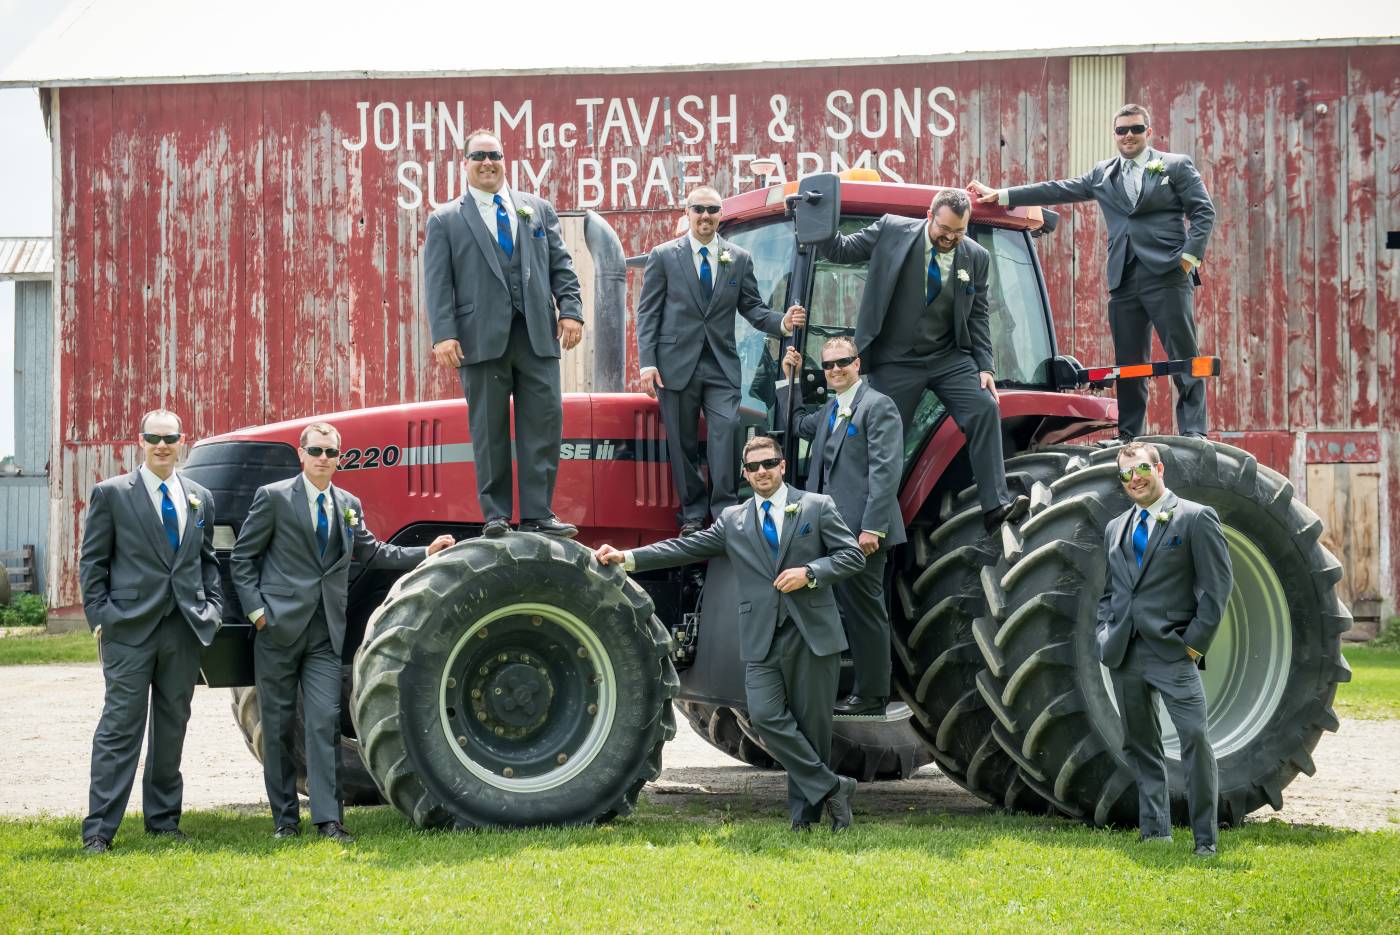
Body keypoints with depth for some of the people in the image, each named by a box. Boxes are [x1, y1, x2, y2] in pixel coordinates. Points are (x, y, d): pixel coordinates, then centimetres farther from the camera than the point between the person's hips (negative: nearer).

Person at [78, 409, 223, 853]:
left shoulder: (200, 498, 13)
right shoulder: (111, 494, 0)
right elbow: (91, 562, 1)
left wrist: (213, 606, 6)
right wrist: (99, 615, -7)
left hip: (184, 629, 4)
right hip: (129, 629, -4)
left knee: (172, 726, 10)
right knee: (121, 726, -6)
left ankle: (163, 818, 20)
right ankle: (99, 829, -5)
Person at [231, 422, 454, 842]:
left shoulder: (349, 505, 13)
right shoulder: (274, 497, -2)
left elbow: (371, 552, 23)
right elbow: (242, 558, 1)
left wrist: (425, 553, 14)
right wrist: (256, 610, -8)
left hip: (325, 634, 3)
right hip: (279, 629, -3)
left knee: (324, 723, -4)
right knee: (278, 725, 4)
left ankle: (328, 818, -4)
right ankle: (285, 818, 11)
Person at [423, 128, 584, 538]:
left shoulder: (539, 210, 16)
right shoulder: (445, 220, 9)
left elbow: (561, 267, 13)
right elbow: (437, 283, 2)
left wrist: (570, 311, -1)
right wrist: (443, 335, -10)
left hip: (537, 335, 2)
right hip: (482, 339, -2)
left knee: (544, 424, -3)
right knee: (489, 431, 1)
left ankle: (537, 515, 1)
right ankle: (495, 516, 6)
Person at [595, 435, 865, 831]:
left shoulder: (817, 507, 6)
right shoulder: (733, 520, 14)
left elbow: (853, 554, 2)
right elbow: (685, 548, 9)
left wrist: (810, 572, -12)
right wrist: (627, 558, 0)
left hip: (813, 634, -2)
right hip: (762, 639, 2)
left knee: (812, 722, 2)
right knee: (765, 716, -15)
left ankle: (805, 812, 14)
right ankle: (830, 787, -6)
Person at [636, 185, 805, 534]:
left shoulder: (739, 259, 10)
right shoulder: (664, 256, 4)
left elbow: (752, 308, 10)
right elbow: (648, 313, 2)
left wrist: (782, 322, -11)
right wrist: (647, 363, -7)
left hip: (721, 365, 1)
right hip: (677, 364, -1)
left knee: (726, 430, -16)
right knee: (682, 442, 3)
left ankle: (724, 511, -12)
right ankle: (693, 514, 11)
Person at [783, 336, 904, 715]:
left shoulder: (878, 406, -9)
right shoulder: (829, 411, 19)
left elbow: (885, 472, -16)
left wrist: (872, 528, -22)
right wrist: (790, 378, 19)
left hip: (860, 531, -9)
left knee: (864, 612, -2)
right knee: (846, 610, 13)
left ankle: (871, 694, 5)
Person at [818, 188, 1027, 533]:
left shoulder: (975, 257, 1)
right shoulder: (892, 231, -6)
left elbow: (977, 317, 6)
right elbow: (841, 250, 0)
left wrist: (986, 367, -2)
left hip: (949, 357, 2)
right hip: (896, 360, -1)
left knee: (985, 408, -18)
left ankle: (996, 505, -21)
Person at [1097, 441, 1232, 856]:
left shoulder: (1196, 518, 0)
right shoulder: (1116, 528, 17)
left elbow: (1217, 585, -5)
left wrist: (1196, 641, -10)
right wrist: (1105, 636, 9)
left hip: (1172, 651, -6)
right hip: (1124, 656, 6)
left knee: (1195, 737, -15)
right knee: (1140, 746, 9)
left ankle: (1205, 838, -9)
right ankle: (1155, 833, 16)